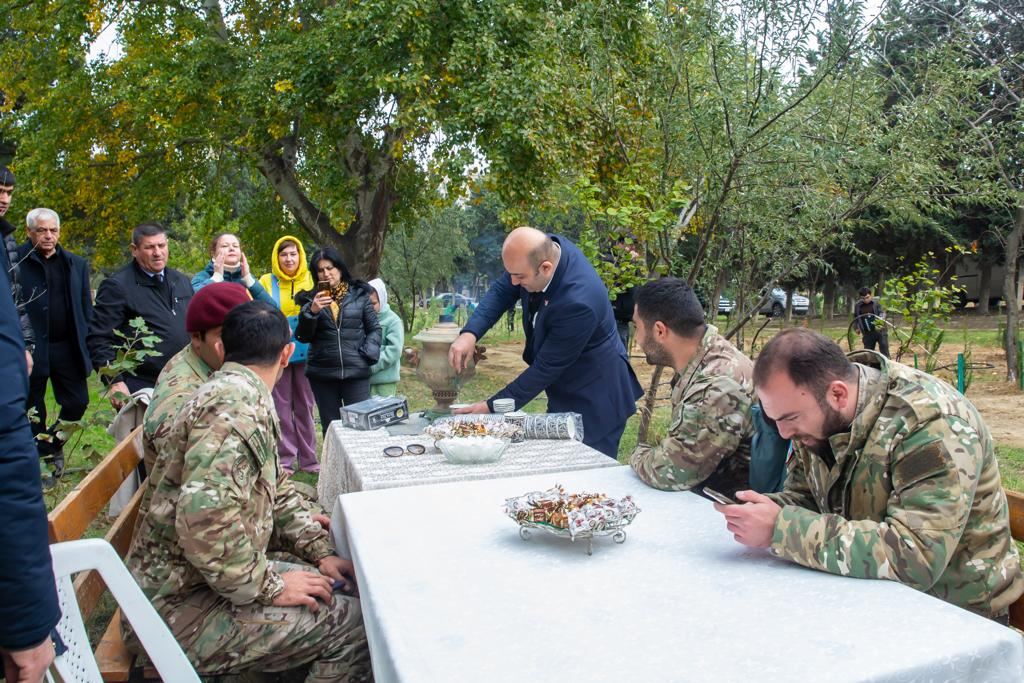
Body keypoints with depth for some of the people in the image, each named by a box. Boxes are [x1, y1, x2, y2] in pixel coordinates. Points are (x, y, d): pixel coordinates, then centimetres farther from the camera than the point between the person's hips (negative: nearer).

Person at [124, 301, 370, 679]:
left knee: (338, 589, 12)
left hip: (190, 580, 10)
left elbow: (274, 489, 15)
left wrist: (320, 552, 5)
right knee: (356, 623, -13)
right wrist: (270, 587, -21)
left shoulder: (233, 393, 10)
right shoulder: (237, 403, -23)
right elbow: (204, 517, -34)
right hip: (181, 606, -10)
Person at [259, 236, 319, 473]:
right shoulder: (267, 282, 1)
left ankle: (308, 458, 17)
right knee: (282, 406, 5)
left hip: (305, 352, 1)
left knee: (305, 405, 8)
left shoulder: (311, 280, 3)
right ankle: (285, 459, 14)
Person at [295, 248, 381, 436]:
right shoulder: (311, 298, 7)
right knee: (330, 427, 11)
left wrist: (368, 355, -9)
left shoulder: (359, 294, 2)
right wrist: (311, 312, -13)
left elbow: (374, 329, 5)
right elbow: (303, 337, 2)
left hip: (356, 372, -2)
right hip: (322, 374, 2)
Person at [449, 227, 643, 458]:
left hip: (594, 400, -8)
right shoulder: (541, 249, -14)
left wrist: (492, 407, -20)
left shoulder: (578, 302, -36)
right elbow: (502, 291, -4)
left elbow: (546, 368, -27)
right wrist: (470, 333, -21)